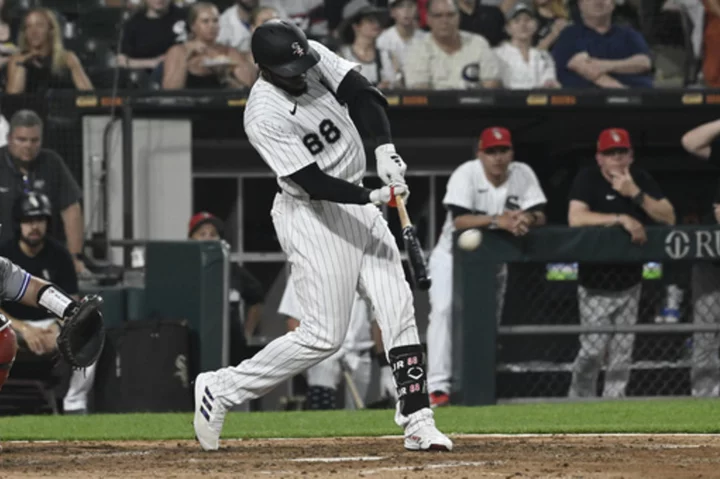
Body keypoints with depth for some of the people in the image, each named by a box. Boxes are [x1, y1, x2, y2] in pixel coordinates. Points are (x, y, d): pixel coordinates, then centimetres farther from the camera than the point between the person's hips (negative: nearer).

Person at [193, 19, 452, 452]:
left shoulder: (316, 58, -6)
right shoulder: (264, 116, -24)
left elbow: (364, 95, -9)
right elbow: (312, 182, -26)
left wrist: (385, 149, -25)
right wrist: (373, 197, -36)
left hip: (356, 202, 7)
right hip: (310, 214, -7)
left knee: (399, 309, -1)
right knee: (324, 335, -7)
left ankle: (418, 423, 1)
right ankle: (220, 390, 6)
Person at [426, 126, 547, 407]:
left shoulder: (522, 175, -11)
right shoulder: (465, 174, -22)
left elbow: (540, 216, -17)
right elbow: (459, 220, -34)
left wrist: (528, 219, -41)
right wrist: (497, 220, -47)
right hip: (453, 255, -4)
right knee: (443, 309, -24)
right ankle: (438, 386, -28)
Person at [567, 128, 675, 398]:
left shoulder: (641, 179, 2)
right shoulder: (588, 179, -11)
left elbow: (669, 217, -6)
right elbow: (575, 218, -26)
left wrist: (635, 194, -19)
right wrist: (622, 219, -30)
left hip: (629, 282, 4)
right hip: (595, 285, -4)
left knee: (622, 352, 5)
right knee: (592, 351, -6)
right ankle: (580, 401, 12)